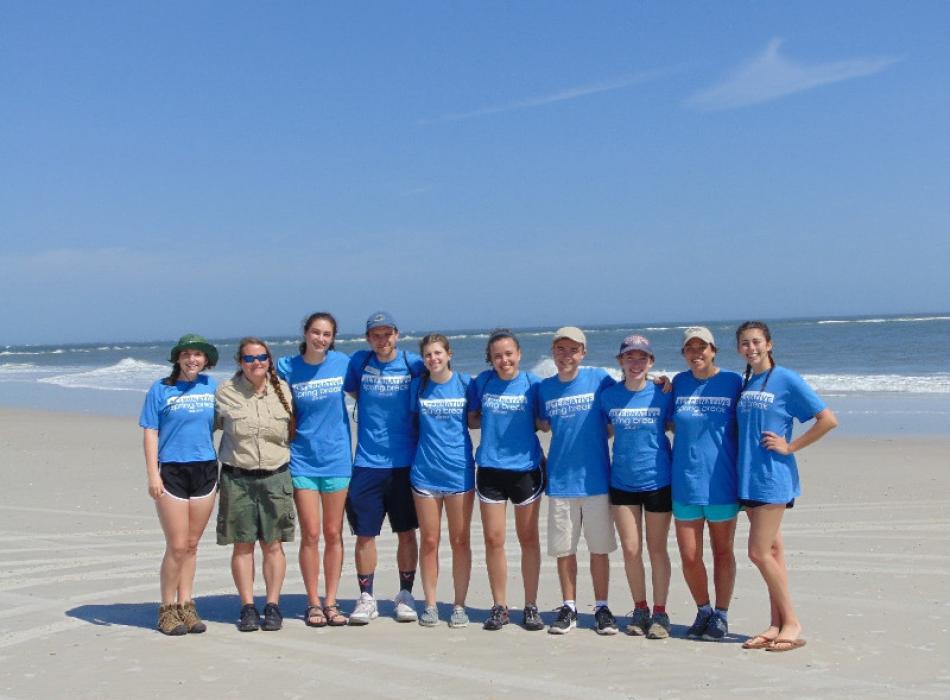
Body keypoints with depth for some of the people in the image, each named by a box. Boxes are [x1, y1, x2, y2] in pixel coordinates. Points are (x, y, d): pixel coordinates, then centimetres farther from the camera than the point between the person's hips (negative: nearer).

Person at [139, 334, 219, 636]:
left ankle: (186, 606, 19)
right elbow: (150, 433, -3)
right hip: (171, 471, -3)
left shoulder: (212, 386, 8)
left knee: (192, 545, 10)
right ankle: (167, 609, 12)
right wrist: (152, 475, -11)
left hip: (205, 471, 3)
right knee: (177, 546, -3)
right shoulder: (161, 390, -1)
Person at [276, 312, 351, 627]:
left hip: (336, 457, 1)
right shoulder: (287, 367, -3)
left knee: (333, 533, 6)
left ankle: (331, 602, 16)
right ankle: (313, 603, 13)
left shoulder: (342, 362, -1)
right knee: (310, 534, 1)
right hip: (303, 458, -1)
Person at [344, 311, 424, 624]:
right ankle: (366, 598, 15)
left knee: (406, 532, 7)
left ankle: (405, 595, 20)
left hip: (405, 461, -1)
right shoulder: (358, 362, 2)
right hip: (367, 463, 1)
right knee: (365, 534, 3)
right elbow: (350, 392, 16)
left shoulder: (413, 364, -2)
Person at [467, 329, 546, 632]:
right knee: (493, 539, 4)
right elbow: (471, 419, 10)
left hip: (525, 468, -1)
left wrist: (522, 424, -12)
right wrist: (493, 421, -4)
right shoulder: (482, 382, 2)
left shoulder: (532, 383, -4)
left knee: (529, 538, 8)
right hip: (490, 468, 1)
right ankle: (499, 607, 16)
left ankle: (531, 606, 19)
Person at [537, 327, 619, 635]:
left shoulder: (599, 378, -4)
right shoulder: (544, 388, 4)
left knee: (599, 548, 6)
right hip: (559, 480, 2)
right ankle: (569, 608, 20)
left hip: (595, 478, -2)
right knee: (564, 549, 8)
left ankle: (602, 609, 18)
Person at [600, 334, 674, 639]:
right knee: (630, 550, 6)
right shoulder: (609, 396, 0)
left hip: (658, 480, -2)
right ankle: (640, 609, 22)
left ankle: (660, 613, 19)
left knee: (657, 548, 8)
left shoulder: (662, 394, -5)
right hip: (622, 481, 2)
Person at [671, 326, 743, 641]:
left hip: (721, 482, -2)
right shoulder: (678, 383, 5)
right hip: (684, 482, 3)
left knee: (722, 552, 10)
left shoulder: (733, 382, -4)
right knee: (689, 556, 5)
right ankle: (703, 611, 25)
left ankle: (721, 615, 24)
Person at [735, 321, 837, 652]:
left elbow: (828, 420, -9)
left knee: (759, 552, -9)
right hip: (748, 477, 6)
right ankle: (777, 624, 15)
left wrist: (790, 446, -10)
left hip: (773, 477, -6)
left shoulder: (786, 380, -7)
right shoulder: (742, 384, 12)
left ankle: (792, 623, 2)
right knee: (772, 550, 10)